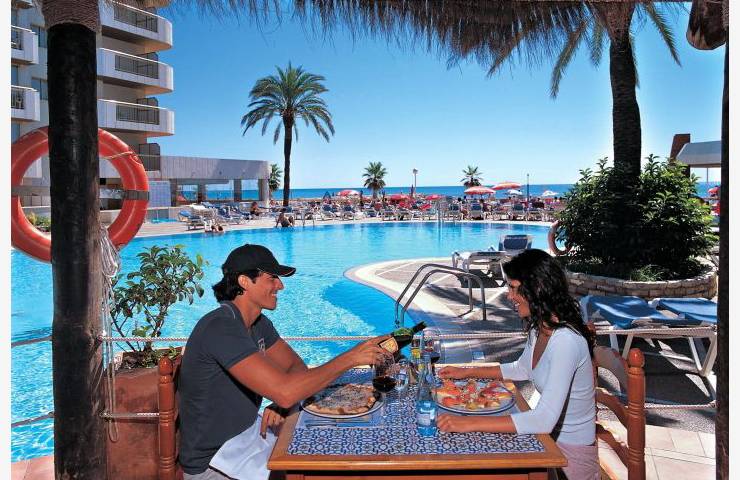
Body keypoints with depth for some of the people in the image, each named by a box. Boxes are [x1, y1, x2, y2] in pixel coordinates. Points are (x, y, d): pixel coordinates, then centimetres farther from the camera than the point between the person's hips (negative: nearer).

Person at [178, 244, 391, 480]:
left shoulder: (259, 324, 3)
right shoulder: (220, 328, -28)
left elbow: (296, 367, 6)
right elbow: (285, 392, -36)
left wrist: (280, 403, -16)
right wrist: (351, 358, -29)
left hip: (250, 431, 9)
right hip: (213, 461, -8)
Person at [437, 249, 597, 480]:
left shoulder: (565, 341, -30)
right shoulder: (539, 328, -2)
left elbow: (544, 419, -36)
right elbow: (522, 369, 16)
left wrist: (471, 423, -37)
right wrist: (467, 372, 10)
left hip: (572, 452, -7)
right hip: (551, 434, 7)